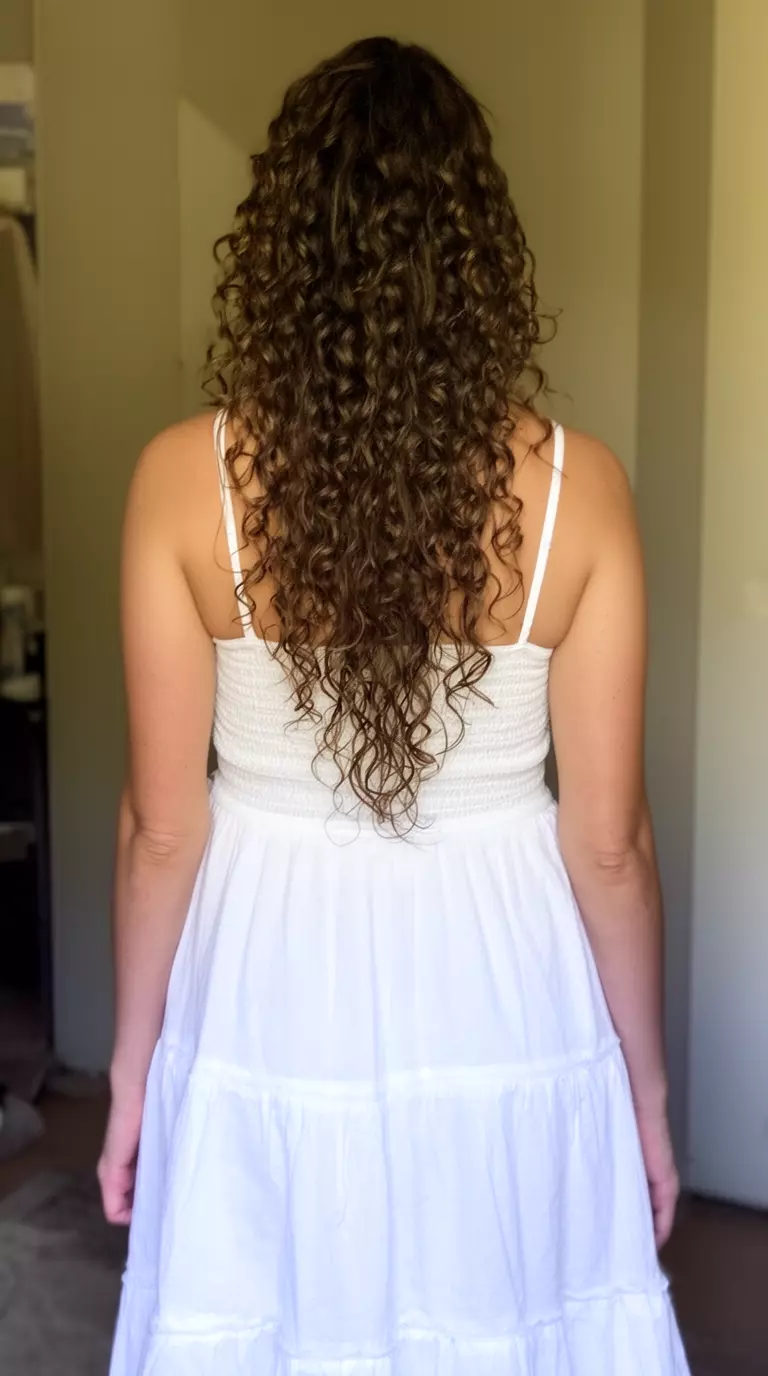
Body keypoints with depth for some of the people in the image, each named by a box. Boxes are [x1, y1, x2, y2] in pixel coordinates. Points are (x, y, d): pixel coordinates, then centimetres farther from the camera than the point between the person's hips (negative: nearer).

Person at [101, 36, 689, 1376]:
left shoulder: (184, 477, -13)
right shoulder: (576, 484, -13)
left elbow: (163, 825, -9)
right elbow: (608, 838, -9)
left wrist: (133, 1063, 5)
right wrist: (647, 1079, 5)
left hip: (271, 1005, 0)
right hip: (501, 1006, 1)